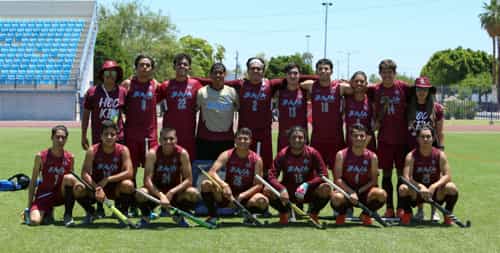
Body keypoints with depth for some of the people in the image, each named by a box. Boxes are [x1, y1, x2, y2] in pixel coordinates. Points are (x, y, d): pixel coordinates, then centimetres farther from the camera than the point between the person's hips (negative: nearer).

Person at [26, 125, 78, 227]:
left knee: (69, 178, -29)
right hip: (44, 195, -1)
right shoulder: (41, 156, -8)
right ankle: (48, 212, 13)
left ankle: (68, 215, -16)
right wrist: (29, 206, -4)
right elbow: (33, 182, -2)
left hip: (62, 195, 1)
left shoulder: (70, 157, -2)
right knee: (34, 221, -26)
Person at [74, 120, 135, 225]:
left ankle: (122, 213, -5)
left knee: (128, 185, -33)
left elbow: (129, 173, -23)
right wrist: (97, 188, -34)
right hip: (95, 186, 1)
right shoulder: (92, 151, -11)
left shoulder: (123, 150, -12)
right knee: (78, 188, -27)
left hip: (116, 189, -1)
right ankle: (90, 212, 4)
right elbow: (85, 174, -18)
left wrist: (107, 179, -29)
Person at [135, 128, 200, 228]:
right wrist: (161, 196, -35)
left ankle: (178, 216, 5)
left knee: (194, 193, -27)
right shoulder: (152, 153, -16)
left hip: (175, 192, 1)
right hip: (156, 190, -1)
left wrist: (172, 192, -26)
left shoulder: (182, 153, -13)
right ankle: (145, 217, 0)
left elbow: (188, 180, -14)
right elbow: (147, 180, -22)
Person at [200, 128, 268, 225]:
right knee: (206, 184, -25)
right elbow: (212, 172, -17)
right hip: (227, 195, 1)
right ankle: (212, 216, -7)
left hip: (245, 198, -1)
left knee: (263, 201, -33)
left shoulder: (256, 159, -6)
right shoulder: (227, 155, -5)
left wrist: (242, 196, -24)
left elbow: (258, 185, -9)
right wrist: (224, 185, -36)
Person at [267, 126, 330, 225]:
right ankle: (283, 212, 5)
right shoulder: (283, 154, -10)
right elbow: (271, 176, -14)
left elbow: (324, 174, -12)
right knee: (267, 190, -26)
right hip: (288, 193, 1)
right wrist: (282, 189, -33)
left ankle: (313, 213, 0)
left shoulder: (312, 153, -10)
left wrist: (307, 185, -26)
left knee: (326, 188, -31)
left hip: (309, 193, -1)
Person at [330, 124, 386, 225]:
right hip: (346, 191, -2)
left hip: (364, 193, 2)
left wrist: (359, 192, -14)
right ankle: (341, 214, 2)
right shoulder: (341, 155, -4)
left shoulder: (372, 156, 0)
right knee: (337, 197, -38)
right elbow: (338, 179, -9)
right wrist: (351, 192, -21)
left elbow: (373, 180, 0)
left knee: (381, 194, -29)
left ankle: (366, 214, 3)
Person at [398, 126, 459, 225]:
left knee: (452, 188, -28)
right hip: (416, 193, -1)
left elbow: (447, 176, -16)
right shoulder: (411, 156, -10)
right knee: (403, 188, -32)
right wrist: (420, 187, -37)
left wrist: (433, 187, -32)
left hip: (435, 192, 1)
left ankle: (448, 215, -2)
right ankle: (407, 214, -3)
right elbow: (406, 177, -21)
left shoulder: (440, 155, -7)